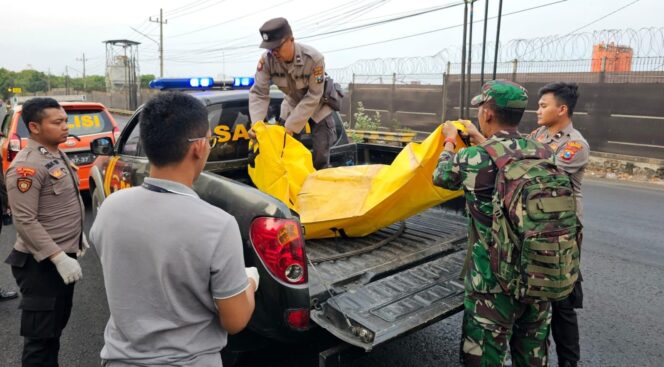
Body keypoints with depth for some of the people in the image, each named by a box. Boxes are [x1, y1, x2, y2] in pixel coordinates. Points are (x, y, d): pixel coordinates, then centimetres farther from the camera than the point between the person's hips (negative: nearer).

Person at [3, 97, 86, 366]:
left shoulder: (58, 155, 9)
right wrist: (59, 258, -27)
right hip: (40, 263, -9)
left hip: (64, 256, 9)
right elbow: (25, 221, -24)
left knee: (56, 325, 21)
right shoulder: (27, 165, -20)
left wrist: (79, 235, 20)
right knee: (40, 336, 1)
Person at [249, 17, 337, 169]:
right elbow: (258, 93, -23)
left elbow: (313, 97, -31)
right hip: (292, 105, 3)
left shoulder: (314, 58, -34)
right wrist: (257, 124, -39)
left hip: (318, 107, -3)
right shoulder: (266, 59, -26)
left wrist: (290, 127, -34)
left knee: (320, 157, -7)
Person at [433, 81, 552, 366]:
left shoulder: (474, 159, -19)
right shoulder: (544, 155, -4)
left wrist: (450, 142, 19)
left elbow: (440, 176, 3)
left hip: (494, 282, -5)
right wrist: (482, 141, 27)